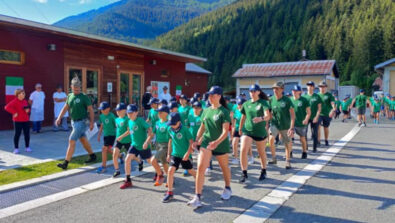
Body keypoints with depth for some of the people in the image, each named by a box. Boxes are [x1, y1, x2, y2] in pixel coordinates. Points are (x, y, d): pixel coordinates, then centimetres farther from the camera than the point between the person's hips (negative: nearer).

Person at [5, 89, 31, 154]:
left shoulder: (25, 101, 9)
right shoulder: (15, 101, -10)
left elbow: (28, 108, 23)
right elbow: (7, 107, -20)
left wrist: (28, 110, 0)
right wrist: (14, 112, -20)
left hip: (26, 120, 6)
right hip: (17, 121, -6)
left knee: (27, 134, 7)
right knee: (17, 134, 2)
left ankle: (27, 147, 19)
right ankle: (16, 148, 11)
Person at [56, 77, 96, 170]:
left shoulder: (84, 97, -11)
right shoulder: (70, 96, 8)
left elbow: (90, 110, -11)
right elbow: (65, 108, 11)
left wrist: (92, 122, -15)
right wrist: (59, 118, 1)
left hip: (81, 122, -7)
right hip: (74, 121, 7)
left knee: (71, 141, -9)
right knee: (83, 140, 18)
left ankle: (65, 163, -4)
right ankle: (92, 156, 34)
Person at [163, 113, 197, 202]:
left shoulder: (184, 129, -17)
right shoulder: (170, 129, -1)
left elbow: (191, 142, -14)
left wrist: (187, 153, -20)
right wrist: (169, 154, 15)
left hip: (185, 155, -4)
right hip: (175, 154, 4)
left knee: (191, 171, 13)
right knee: (171, 170, -11)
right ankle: (169, 192, -1)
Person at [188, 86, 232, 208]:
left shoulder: (224, 112, -12)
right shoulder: (206, 111, 5)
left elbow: (225, 131, -20)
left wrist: (217, 142, -34)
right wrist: (197, 140, 2)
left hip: (221, 144, -4)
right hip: (206, 142, 4)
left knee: (224, 167, 17)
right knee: (200, 167, -11)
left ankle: (227, 188, 45)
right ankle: (197, 197, -6)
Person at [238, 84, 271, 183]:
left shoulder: (263, 103, -9)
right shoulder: (246, 104, 3)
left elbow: (268, 116, -23)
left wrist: (261, 118, -44)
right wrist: (240, 128, 21)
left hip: (260, 131, -2)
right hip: (247, 130, 2)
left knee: (261, 152, 14)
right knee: (243, 150, -14)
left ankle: (263, 171, 38)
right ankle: (244, 174, -3)